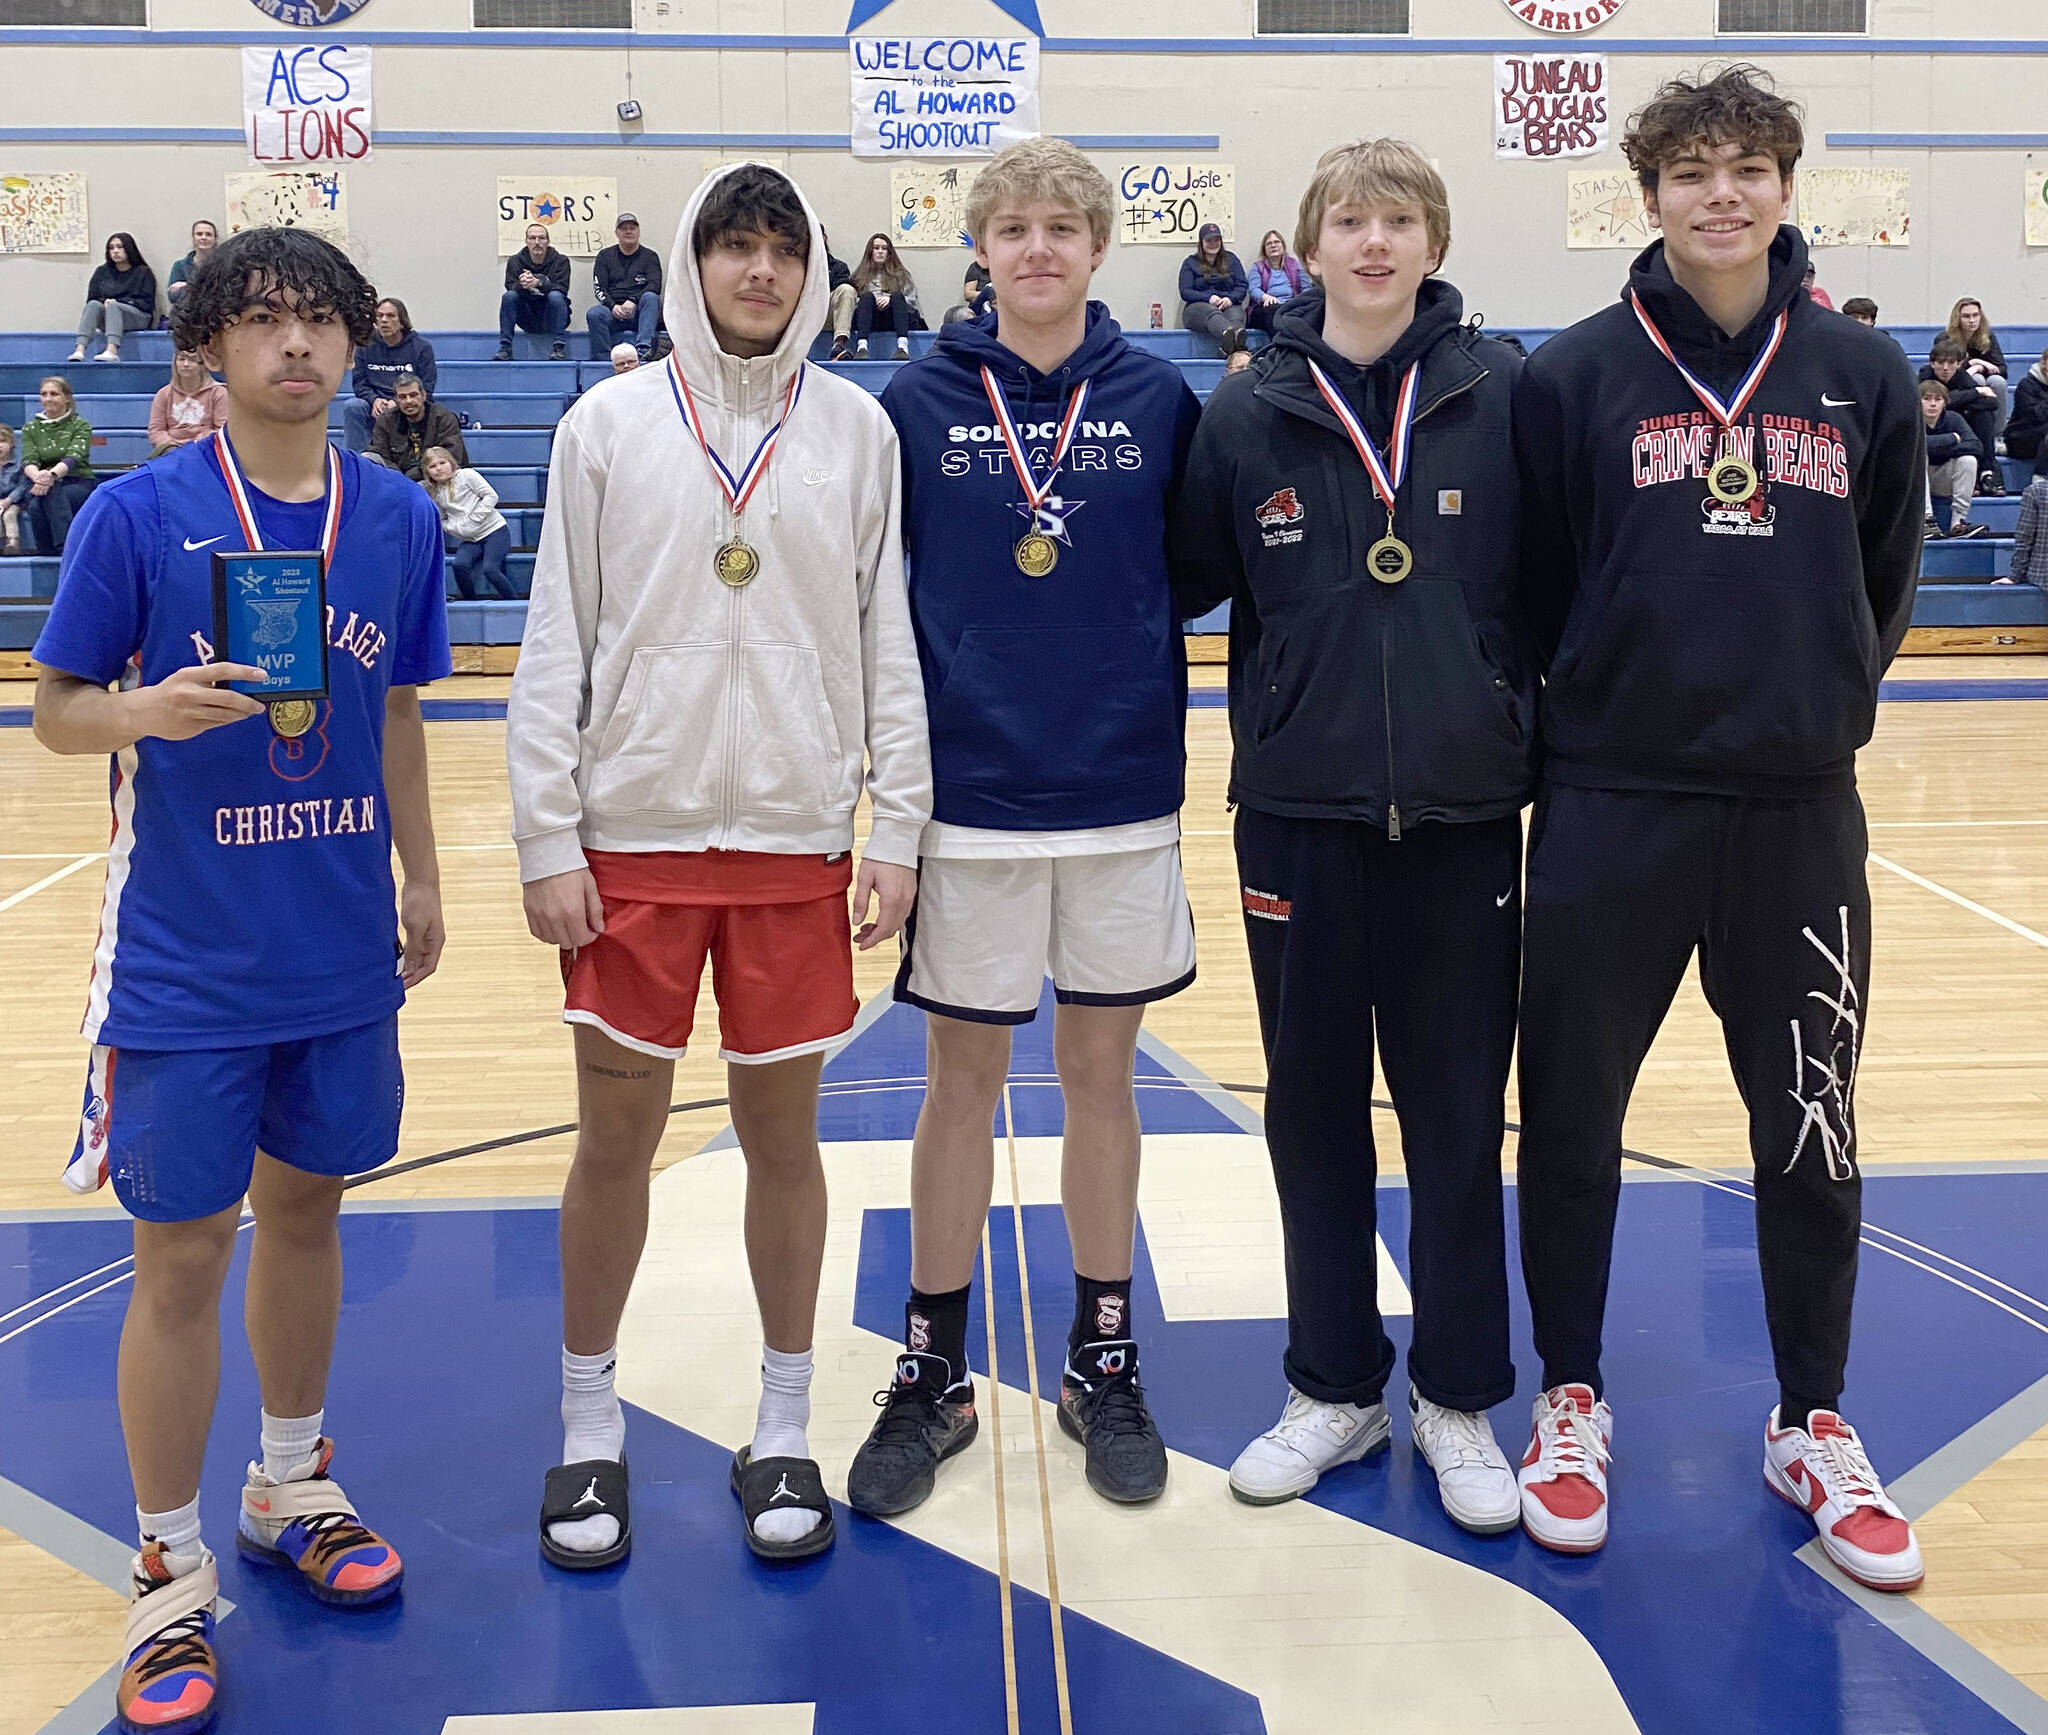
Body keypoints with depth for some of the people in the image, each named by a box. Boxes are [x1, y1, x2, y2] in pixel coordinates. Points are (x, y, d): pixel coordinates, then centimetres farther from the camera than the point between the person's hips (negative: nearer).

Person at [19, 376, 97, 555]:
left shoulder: (81, 426, 1)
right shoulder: (30, 428, 10)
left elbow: (74, 457, -17)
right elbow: (28, 461, -6)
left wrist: (52, 475, -40)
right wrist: (37, 476, -33)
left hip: (80, 484, -2)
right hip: (42, 487, 2)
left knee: (50, 493, -37)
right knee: (35, 507, -34)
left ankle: (63, 546, -45)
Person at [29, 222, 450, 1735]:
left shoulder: (399, 517, 2)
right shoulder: (140, 514, -9)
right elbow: (57, 710, -4)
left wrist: (419, 876, 14)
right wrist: (150, 710, -24)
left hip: (344, 951, 4)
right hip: (187, 964, -4)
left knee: (306, 1211, 17)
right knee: (184, 1255, 2)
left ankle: (293, 1490, 38)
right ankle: (172, 1577, 18)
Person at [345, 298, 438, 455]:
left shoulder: (421, 347, 1)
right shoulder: (366, 346, 9)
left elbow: (425, 389, -4)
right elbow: (358, 382, 7)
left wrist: (397, 403, -18)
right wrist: (374, 399, -15)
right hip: (375, 406, 3)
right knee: (351, 405, -26)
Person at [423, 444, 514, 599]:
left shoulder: (466, 475, -2)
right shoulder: (434, 493, 13)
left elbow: (491, 495, -6)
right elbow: (442, 520, 18)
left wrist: (473, 519, -14)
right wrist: (455, 528, -5)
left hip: (494, 530, -4)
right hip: (470, 539, 4)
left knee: (489, 568, -26)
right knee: (459, 565, -25)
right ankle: (473, 604, -8)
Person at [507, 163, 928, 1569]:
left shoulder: (856, 427, 4)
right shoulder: (609, 424, 2)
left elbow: (888, 642, 4)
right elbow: (556, 645, 1)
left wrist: (896, 831, -1)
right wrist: (548, 840, -4)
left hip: (797, 838, 1)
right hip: (633, 836, 0)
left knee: (782, 1131, 8)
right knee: (617, 1132, 7)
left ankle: (784, 1434, 23)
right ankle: (592, 1430, 24)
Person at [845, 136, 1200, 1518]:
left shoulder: (1160, 401, 2)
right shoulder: (920, 401, 1)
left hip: (1122, 798, 1)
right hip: (968, 797, -1)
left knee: (1101, 1073, 11)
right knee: (961, 1082, 8)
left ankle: (1105, 1364, 26)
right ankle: (934, 1376, 22)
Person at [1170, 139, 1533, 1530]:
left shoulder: (1504, 395, -1)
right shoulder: (1249, 414, 1)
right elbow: (1187, 578, 10)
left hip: (1463, 811, -1)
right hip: (1300, 812, 1)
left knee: (1460, 1116, 7)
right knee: (1314, 1109, 11)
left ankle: (1460, 1400, 23)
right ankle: (1334, 1389, 27)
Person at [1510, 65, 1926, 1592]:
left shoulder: (1865, 376, 5)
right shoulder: (1573, 375, -3)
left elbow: (1886, 583, 13)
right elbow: (1532, 587, 2)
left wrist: (1821, 705, 8)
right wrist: (1593, 706, 4)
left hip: (1800, 814, 2)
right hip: (1610, 814, -2)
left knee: (1812, 1133, 10)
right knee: (1571, 1118, 7)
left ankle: (1815, 1426, 28)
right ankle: (1572, 1403, 26)